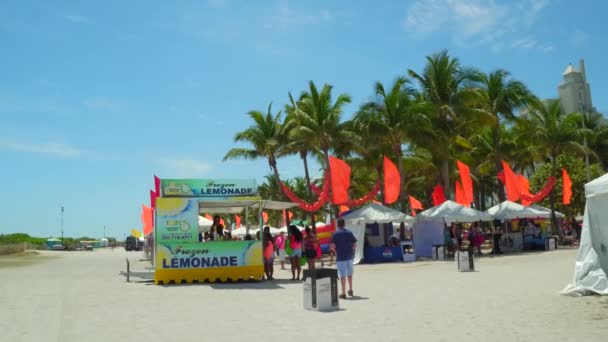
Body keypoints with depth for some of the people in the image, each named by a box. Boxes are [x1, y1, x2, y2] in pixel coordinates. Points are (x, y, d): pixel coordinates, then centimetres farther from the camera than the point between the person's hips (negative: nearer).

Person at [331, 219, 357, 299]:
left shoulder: (335, 233, -6)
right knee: (349, 273, 20)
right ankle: (350, 289, 26)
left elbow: (333, 246, -12)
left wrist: (336, 250, 8)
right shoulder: (349, 232, 4)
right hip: (349, 255, 4)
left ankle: (343, 293, 0)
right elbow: (355, 244, 3)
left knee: (342, 274, -1)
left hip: (340, 256, -4)